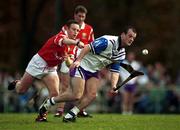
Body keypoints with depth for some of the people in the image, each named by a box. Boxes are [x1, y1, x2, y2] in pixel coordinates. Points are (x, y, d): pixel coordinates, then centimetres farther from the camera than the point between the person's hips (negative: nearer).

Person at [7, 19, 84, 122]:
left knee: (55, 94, -13)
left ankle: (42, 114, 3)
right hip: (39, 63, -6)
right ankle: (17, 83, 42)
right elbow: (64, 41, -52)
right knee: (21, 90, 6)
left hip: (51, 69, 6)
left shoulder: (72, 46, -2)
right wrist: (77, 43, -72)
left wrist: (67, 60, -30)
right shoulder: (60, 36, -25)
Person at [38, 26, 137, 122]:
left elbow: (115, 71, 6)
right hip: (82, 66, -8)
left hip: (94, 72, 8)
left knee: (92, 95, -11)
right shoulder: (108, 41, -22)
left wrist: (114, 86, -10)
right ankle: (49, 102, 3)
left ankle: (70, 115, -1)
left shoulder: (121, 54, 4)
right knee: (77, 95, -15)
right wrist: (78, 60, -35)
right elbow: (88, 47, -25)